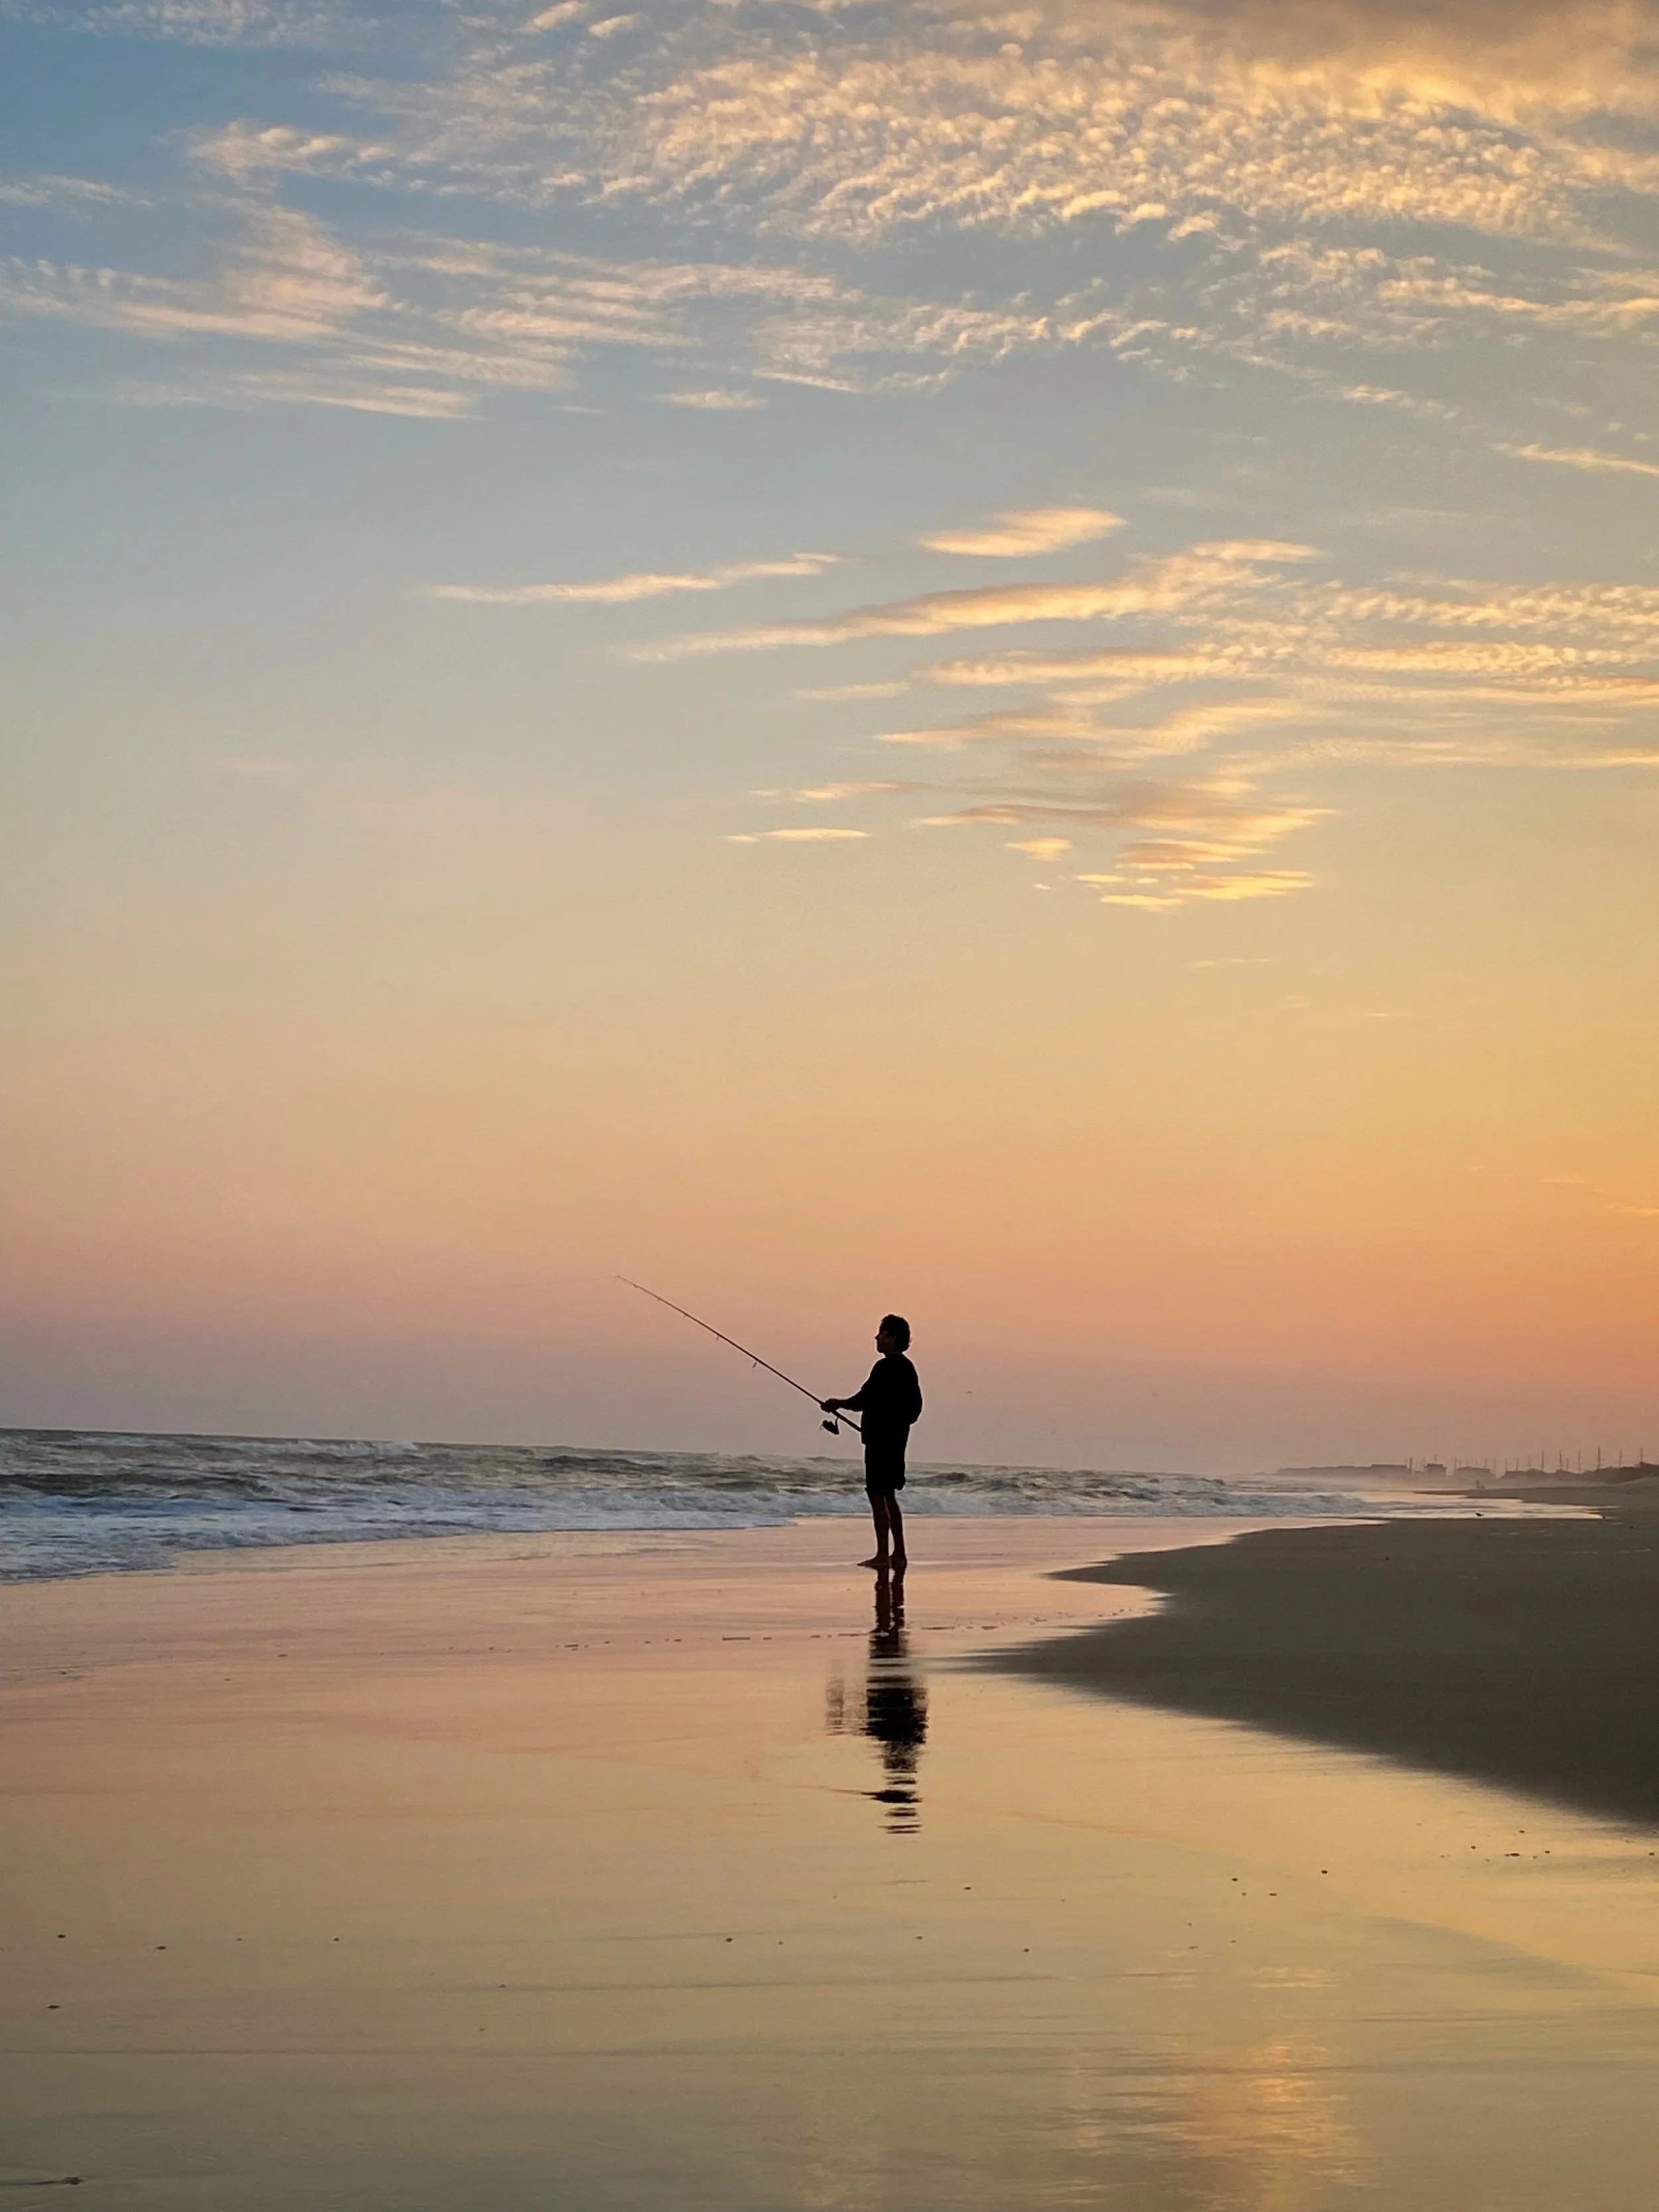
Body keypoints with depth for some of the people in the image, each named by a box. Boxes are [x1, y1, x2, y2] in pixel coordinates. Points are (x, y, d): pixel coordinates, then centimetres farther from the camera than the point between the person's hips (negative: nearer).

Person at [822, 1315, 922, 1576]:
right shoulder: (907, 1368, 14)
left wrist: (837, 1404, -3)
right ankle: (898, 1554, 15)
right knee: (888, 1496, 14)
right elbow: (915, 1407, 19)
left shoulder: (886, 1368, -15)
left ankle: (883, 1555, -8)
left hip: (880, 1441, -10)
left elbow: (863, 1400, -18)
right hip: (896, 1440, 10)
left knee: (878, 1496, -7)